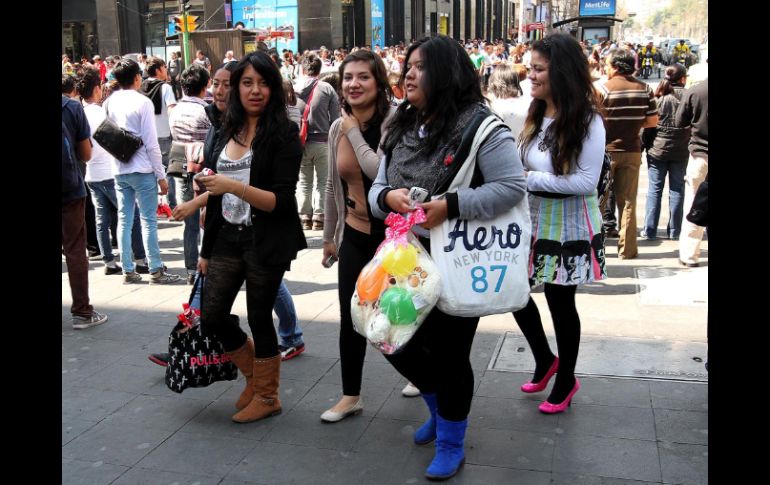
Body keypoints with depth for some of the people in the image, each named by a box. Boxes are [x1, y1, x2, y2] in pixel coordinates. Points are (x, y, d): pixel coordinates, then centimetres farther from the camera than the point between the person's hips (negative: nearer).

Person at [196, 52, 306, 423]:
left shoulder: (283, 134, -9)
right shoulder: (225, 134, 9)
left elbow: (283, 201, -16)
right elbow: (216, 197, 13)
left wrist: (235, 186, -28)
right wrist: (206, 250, 16)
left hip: (267, 242, -6)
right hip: (228, 238, 6)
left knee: (259, 318, 5)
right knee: (212, 316, 9)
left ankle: (266, 395, 27)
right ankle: (254, 374, 34)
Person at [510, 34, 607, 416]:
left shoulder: (587, 121, -18)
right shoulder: (536, 115, 4)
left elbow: (586, 182, -23)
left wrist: (530, 179, -24)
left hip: (567, 226, -7)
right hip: (532, 219, 7)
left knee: (560, 302, 7)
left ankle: (566, 379, 31)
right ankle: (544, 360, 36)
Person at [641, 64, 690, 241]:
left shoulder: (659, 96, -6)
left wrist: (645, 144, 4)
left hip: (657, 148, -1)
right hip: (681, 151, 1)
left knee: (655, 188, 5)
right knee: (677, 189, 8)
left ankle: (650, 230, 5)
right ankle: (674, 231, 12)